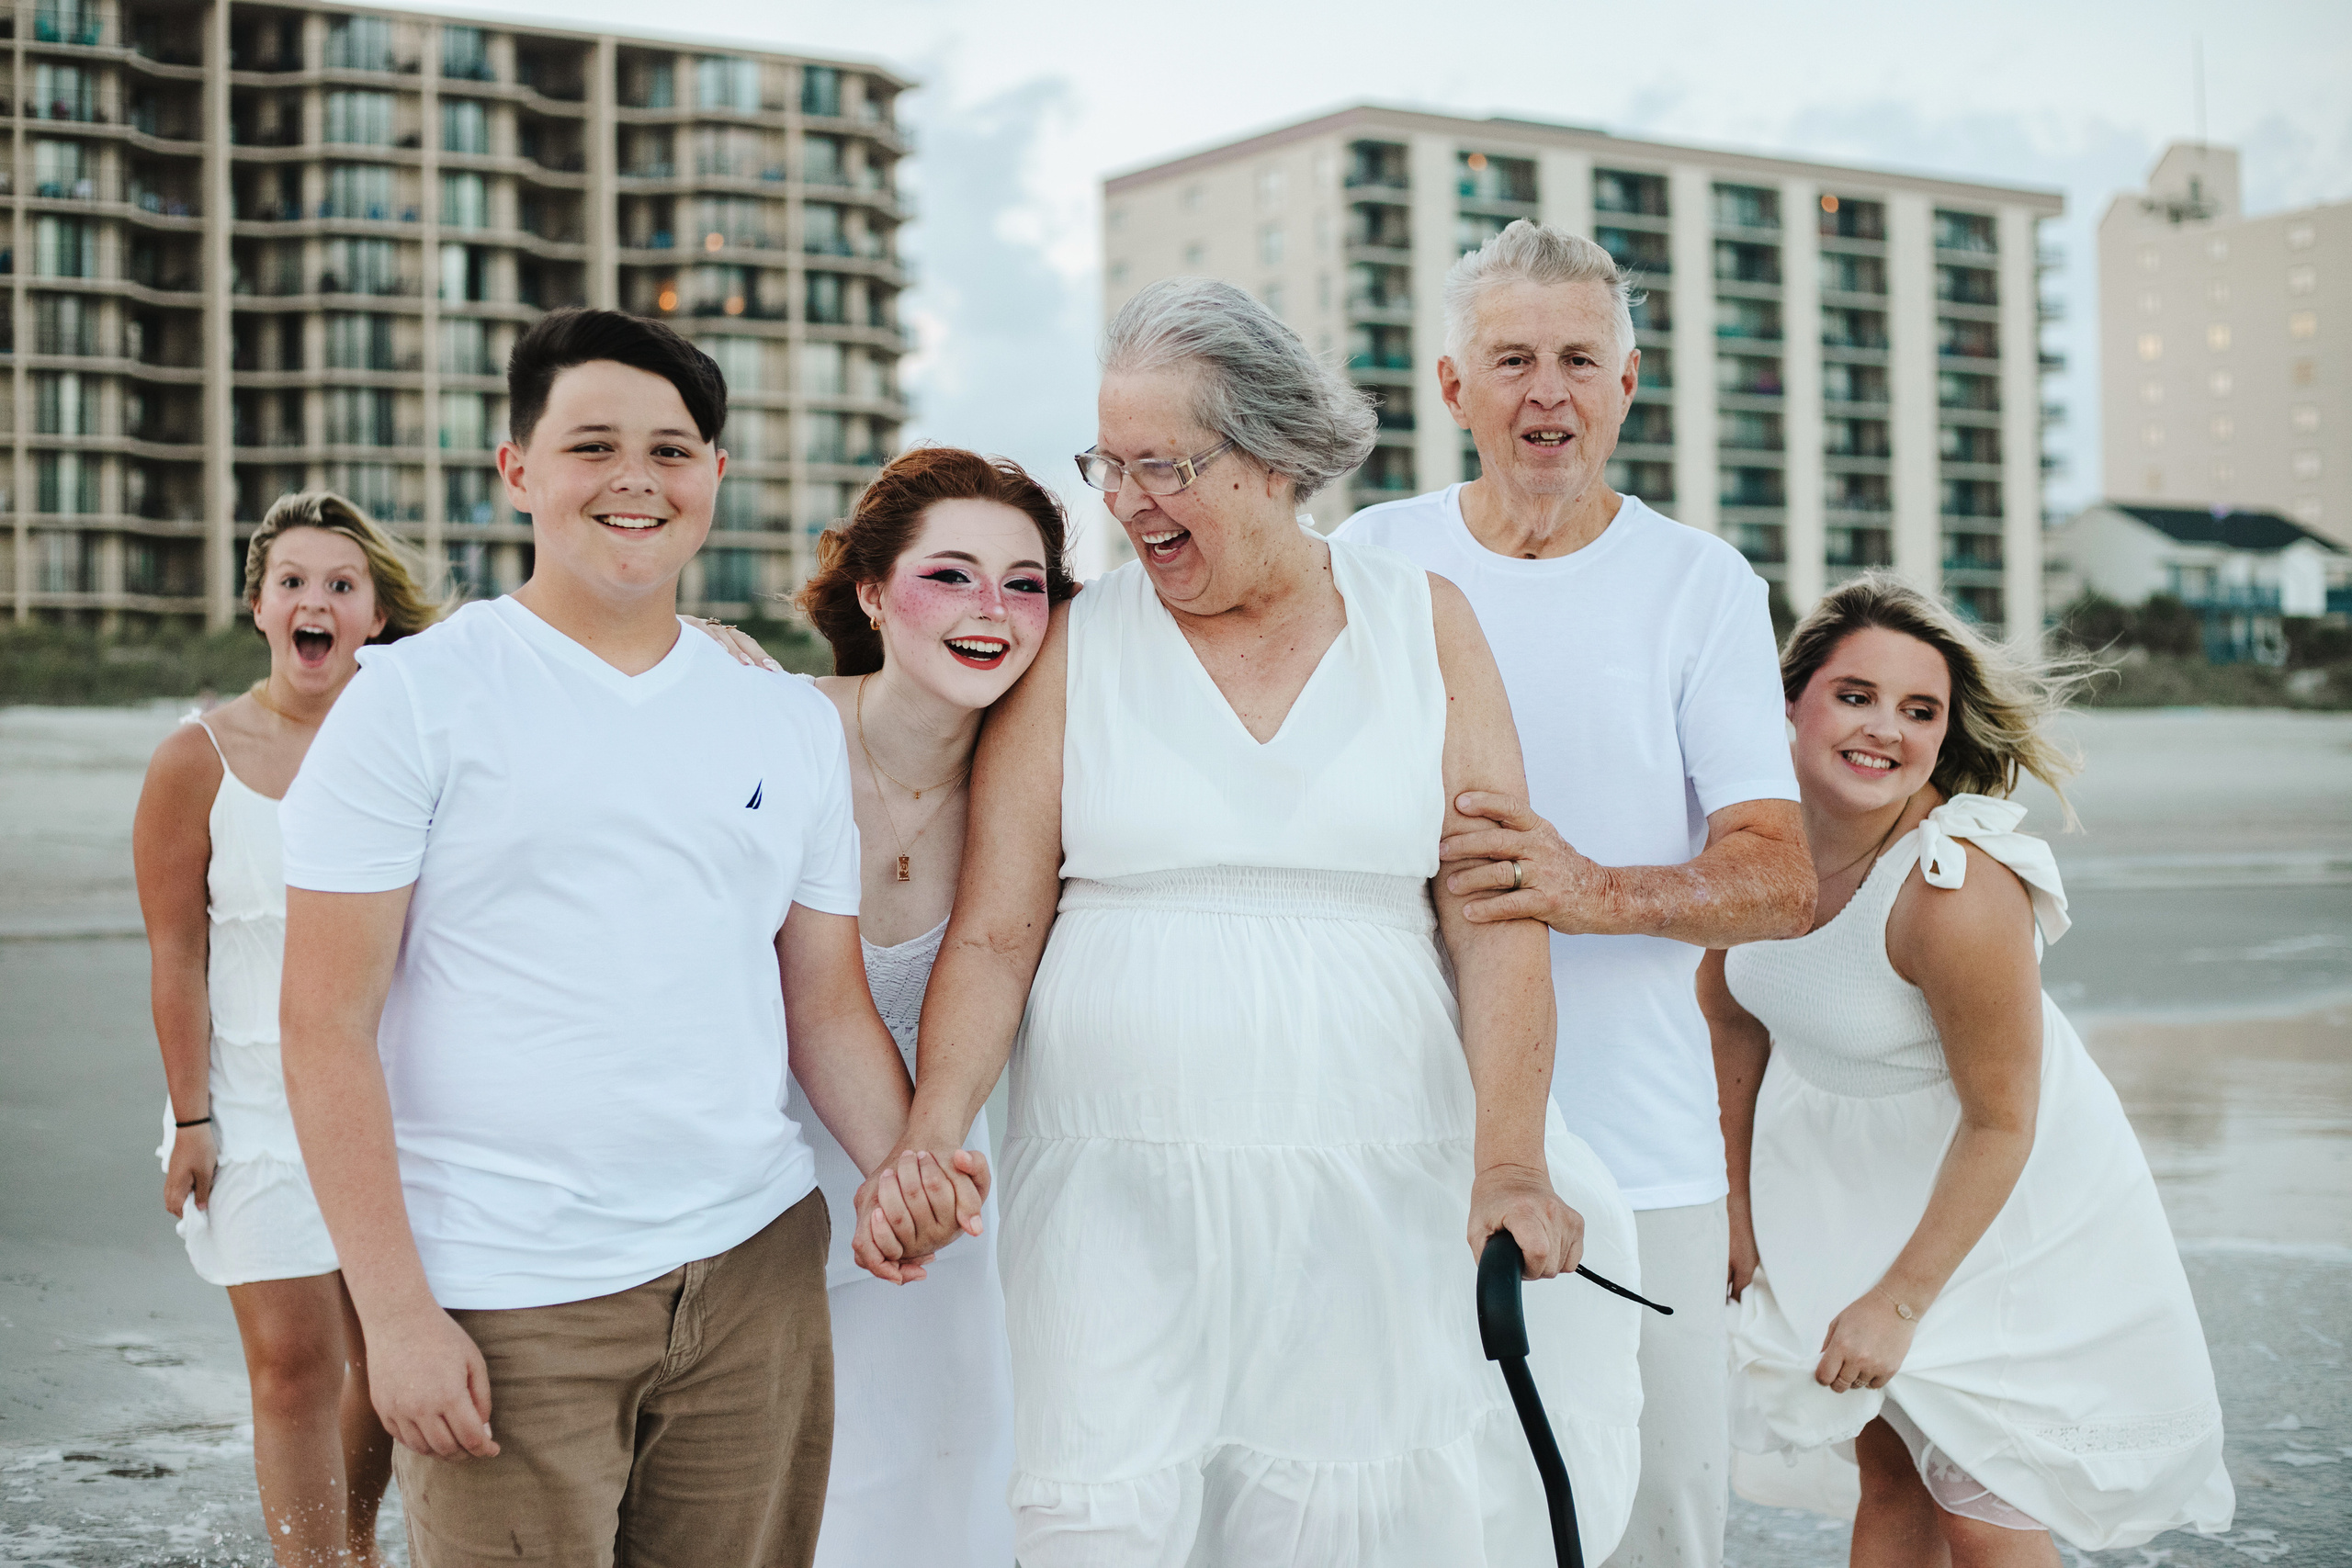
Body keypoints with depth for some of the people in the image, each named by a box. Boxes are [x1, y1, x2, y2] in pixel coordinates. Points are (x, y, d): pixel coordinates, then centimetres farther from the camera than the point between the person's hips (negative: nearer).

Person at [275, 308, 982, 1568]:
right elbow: (327, 1028, -6)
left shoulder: (790, 722, 10)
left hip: (757, 1270, 4)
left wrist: (906, 1166, -7)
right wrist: (397, 1313, -12)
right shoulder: (416, 698, -3)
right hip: (506, 1302, -4)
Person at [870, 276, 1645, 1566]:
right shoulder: (1074, 648, 5)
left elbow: (1494, 922, 1)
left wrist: (1508, 1160, -8)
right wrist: (930, 1136, -15)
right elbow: (993, 935, 0)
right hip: (1123, 1202, 0)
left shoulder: (1421, 624, 6)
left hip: (1376, 1197, 1)